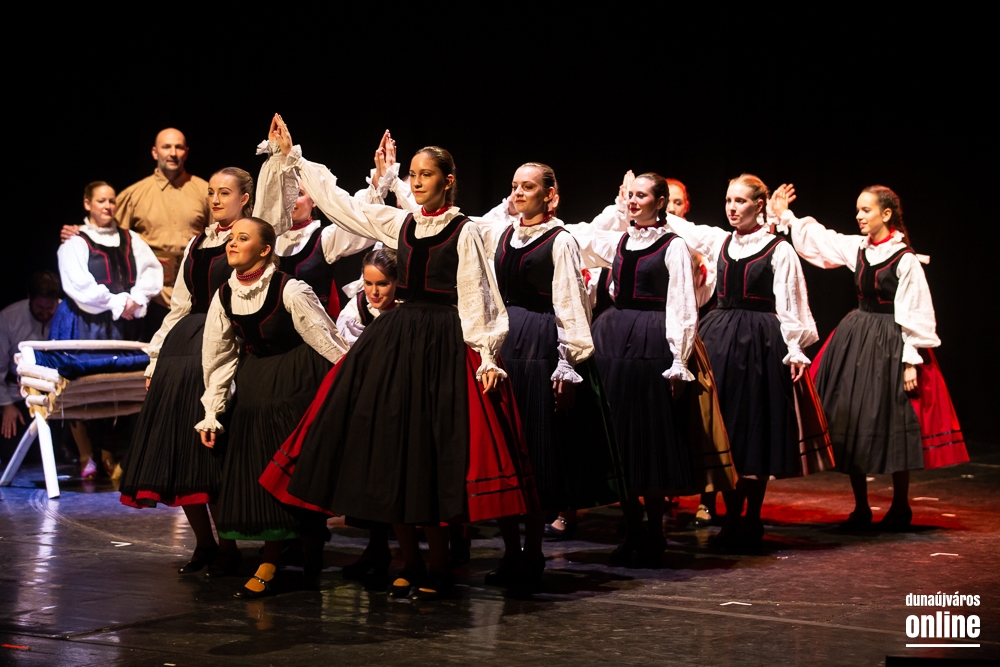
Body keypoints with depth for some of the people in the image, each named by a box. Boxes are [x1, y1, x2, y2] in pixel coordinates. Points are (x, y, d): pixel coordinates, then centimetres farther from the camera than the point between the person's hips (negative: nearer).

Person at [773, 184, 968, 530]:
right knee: (852, 422, 5)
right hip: (856, 339, 6)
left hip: (891, 344, -6)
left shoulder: (905, 259, -13)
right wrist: (786, 216, 13)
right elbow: (816, 239, 19)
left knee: (894, 425, -1)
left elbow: (916, 314, -13)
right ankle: (861, 508, 15)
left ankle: (900, 507, 16)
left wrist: (911, 361, -15)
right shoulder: (856, 248, 4)